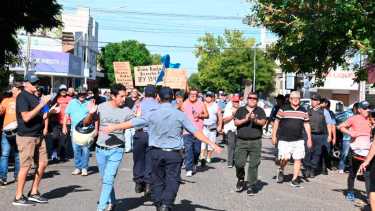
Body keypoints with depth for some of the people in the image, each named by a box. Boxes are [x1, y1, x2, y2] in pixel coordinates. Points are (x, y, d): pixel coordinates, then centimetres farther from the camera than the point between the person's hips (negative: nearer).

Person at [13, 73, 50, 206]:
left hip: (38, 136, 8)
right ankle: (18, 198, 6)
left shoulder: (35, 97, 15)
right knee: (26, 166, -4)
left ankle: (34, 193, 20)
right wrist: (41, 104, -23)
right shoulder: (22, 97, -11)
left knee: (43, 163, 9)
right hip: (26, 136, -8)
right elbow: (26, 117, -22)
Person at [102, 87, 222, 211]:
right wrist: (212, 144, 1)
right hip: (174, 153, -1)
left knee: (157, 181, 14)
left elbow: (132, 123, 2)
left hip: (157, 152, 1)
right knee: (172, 181, 1)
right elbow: (196, 132, -5)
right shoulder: (180, 115, -4)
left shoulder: (152, 115, -4)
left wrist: (113, 128, 15)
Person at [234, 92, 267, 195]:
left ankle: (251, 186, 6)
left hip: (255, 141, 0)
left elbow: (263, 122, -3)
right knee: (239, 163, -6)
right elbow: (236, 122, 3)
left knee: (254, 164, -2)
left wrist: (255, 120, -21)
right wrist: (245, 119, -12)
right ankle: (240, 180, 21)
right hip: (241, 141, 0)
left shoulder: (260, 111, 11)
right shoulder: (241, 110, 13)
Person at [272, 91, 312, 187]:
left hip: (299, 140, 3)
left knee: (298, 159, 0)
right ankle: (281, 171, 20)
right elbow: (276, 122, 4)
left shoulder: (303, 111, 11)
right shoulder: (283, 109, 0)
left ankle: (295, 179, 11)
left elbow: (306, 125, 16)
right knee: (285, 158, -12)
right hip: (284, 139, -3)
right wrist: (274, 136, 2)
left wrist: (309, 138, 10)